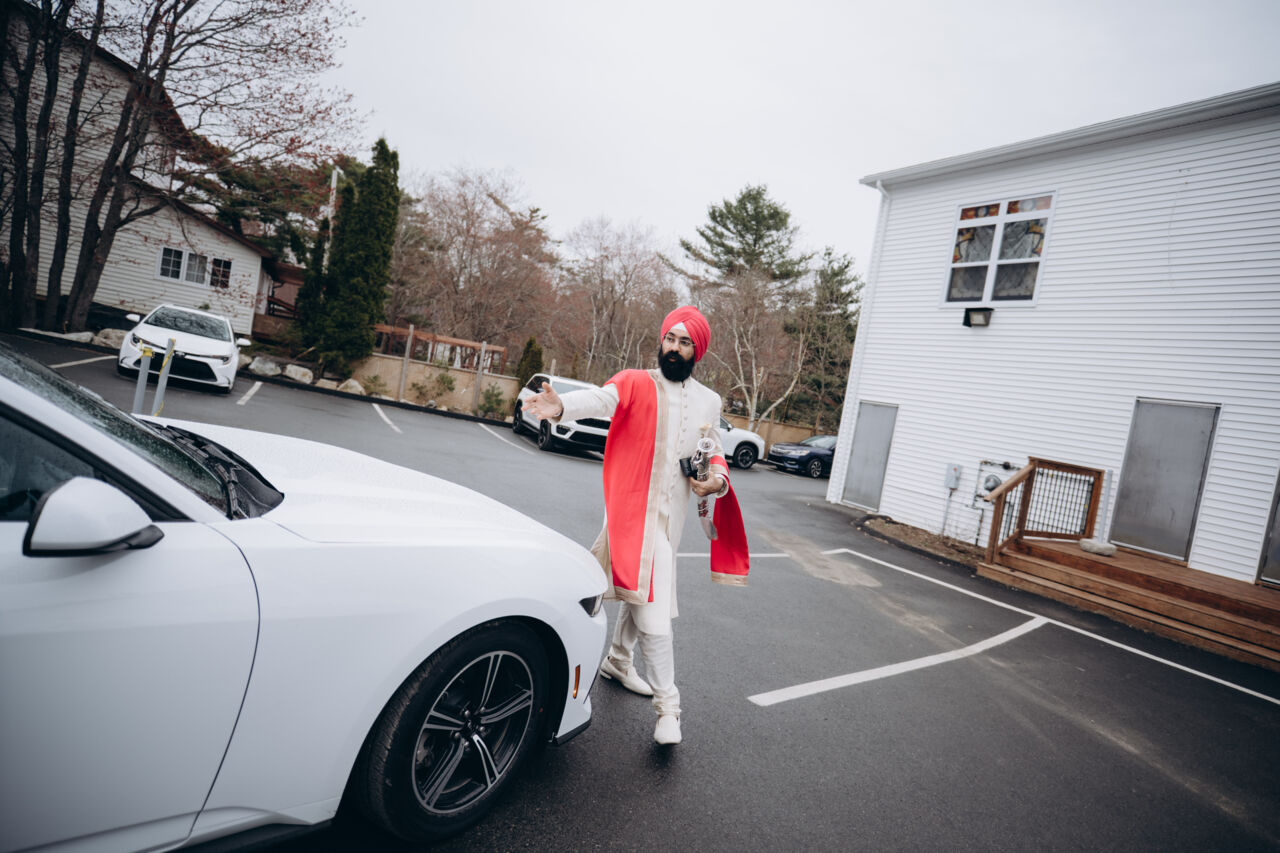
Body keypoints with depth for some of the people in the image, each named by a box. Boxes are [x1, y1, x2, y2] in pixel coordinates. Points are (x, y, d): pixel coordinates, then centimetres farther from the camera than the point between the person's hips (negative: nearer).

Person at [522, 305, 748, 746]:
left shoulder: (708, 401, 11)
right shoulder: (634, 383, -7)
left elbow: (715, 451, 21)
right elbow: (600, 399, -27)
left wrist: (717, 478, -2)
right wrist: (562, 407, -48)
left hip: (671, 515, 7)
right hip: (634, 510, -6)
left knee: (642, 588, 23)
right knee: (652, 609, -10)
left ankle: (618, 661, 47)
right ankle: (667, 706, 5)